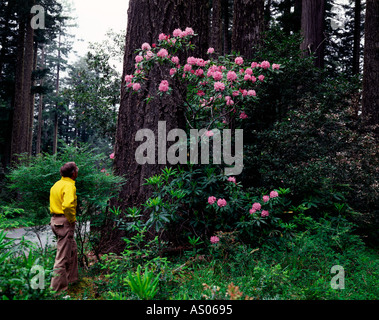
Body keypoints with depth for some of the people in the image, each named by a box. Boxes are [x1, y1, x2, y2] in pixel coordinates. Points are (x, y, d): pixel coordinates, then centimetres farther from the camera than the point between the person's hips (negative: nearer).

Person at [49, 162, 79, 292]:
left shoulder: (57, 184, 13)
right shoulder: (69, 186, -17)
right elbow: (67, 205, -32)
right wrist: (72, 219, -17)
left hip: (55, 220, 10)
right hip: (64, 222, -10)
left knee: (73, 250, 23)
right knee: (63, 256, -1)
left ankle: (71, 278, 34)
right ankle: (58, 287, 7)